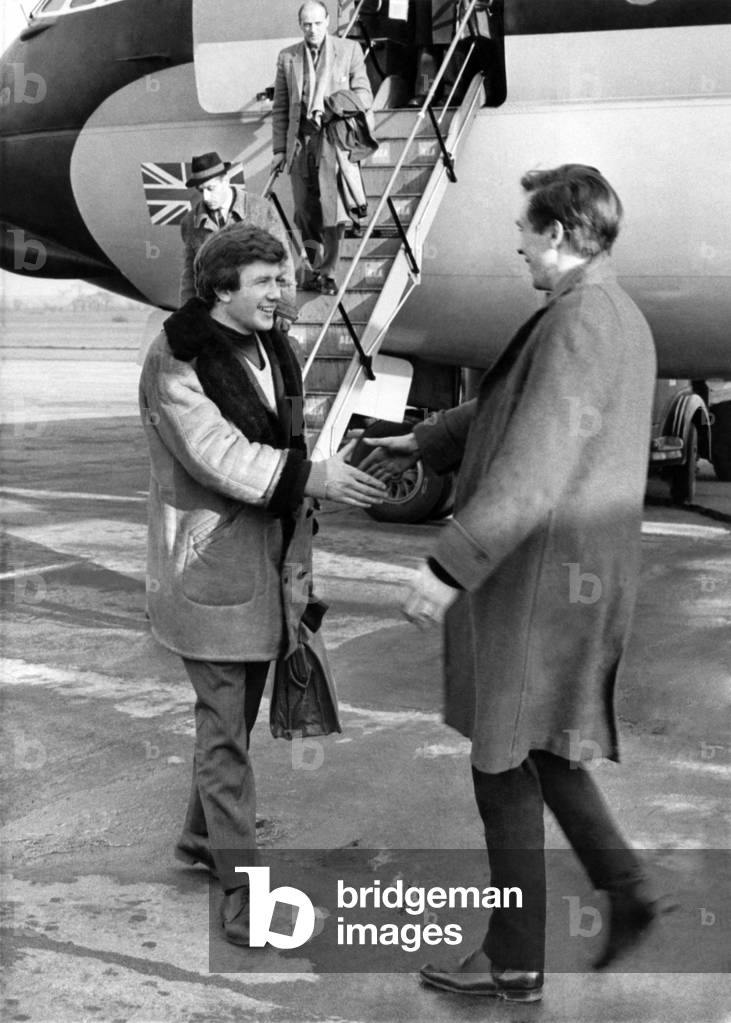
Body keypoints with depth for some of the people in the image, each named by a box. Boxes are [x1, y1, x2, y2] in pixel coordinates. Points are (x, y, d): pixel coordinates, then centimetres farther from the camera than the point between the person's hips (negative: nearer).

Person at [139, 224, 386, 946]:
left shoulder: (271, 350, 11)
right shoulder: (175, 362, -13)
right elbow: (216, 454, -24)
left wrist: (299, 561, 16)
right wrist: (311, 476, -30)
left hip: (266, 564, 8)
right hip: (210, 567, -8)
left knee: (236, 717, 18)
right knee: (224, 730, -3)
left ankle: (201, 839, 37)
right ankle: (243, 898, 3)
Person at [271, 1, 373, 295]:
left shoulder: (350, 50, 4)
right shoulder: (287, 57, 9)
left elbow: (364, 96, 4)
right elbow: (280, 108, 11)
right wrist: (279, 149, 6)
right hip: (300, 141, 2)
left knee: (332, 208, -9)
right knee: (305, 211, 5)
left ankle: (326, 272, 1)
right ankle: (316, 265, 21)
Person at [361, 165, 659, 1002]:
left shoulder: (578, 323, -21)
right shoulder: (621, 318, 11)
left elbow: (531, 472, -28)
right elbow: (511, 410, 23)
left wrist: (449, 569, -26)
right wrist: (423, 443, 28)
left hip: (538, 576, -9)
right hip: (581, 572, 9)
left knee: (505, 761, 4)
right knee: (538, 743, 22)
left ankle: (515, 961, 18)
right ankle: (623, 887, 21)